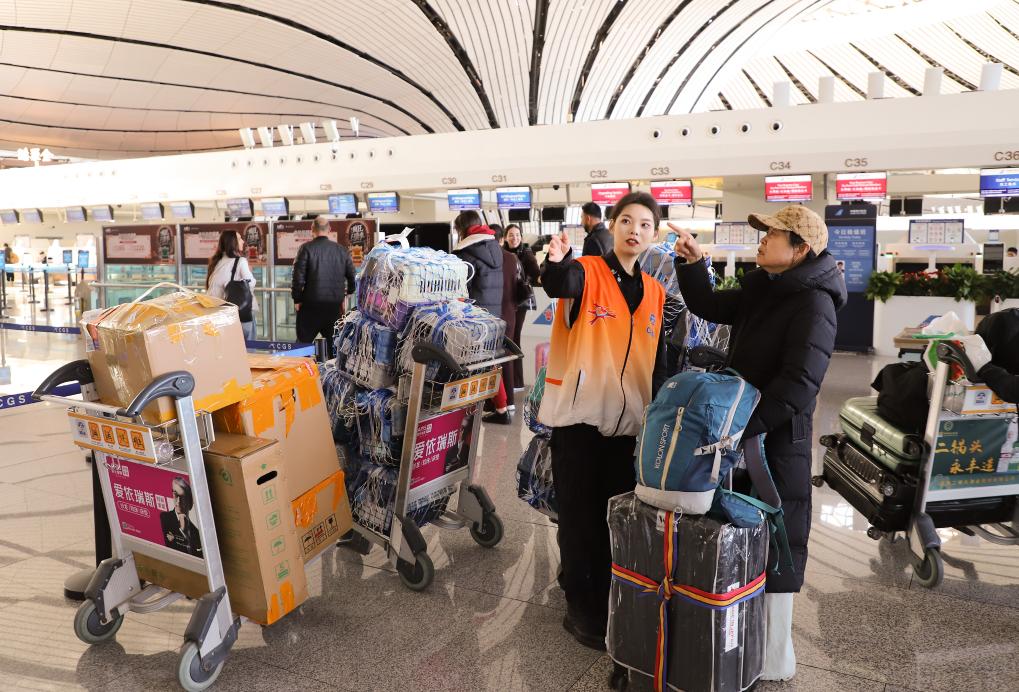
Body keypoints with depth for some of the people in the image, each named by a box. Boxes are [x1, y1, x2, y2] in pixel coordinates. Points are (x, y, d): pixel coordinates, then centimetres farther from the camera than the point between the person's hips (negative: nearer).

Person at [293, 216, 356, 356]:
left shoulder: (307, 248, -6)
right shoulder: (341, 250, 3)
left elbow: (299, 276, -10)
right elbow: (352, 275, 6)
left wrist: (297, 299, -1)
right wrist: (346, 295, 19)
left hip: (311, 303, -3)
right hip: (335, 305, 3)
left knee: (304, 343, 7)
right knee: (333, 343, 12)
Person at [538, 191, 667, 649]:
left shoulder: (655, 293, 11)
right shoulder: (587, 272, -6)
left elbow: (656, 362, 14)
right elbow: (559, 285, -31)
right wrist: (556, 263, -53)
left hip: (626, 421, 5)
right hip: (579, 416, -5)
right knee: (579, 517, 5)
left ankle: (607, 604, 31)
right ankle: (579, 609, 20)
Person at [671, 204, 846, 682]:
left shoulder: (813, 304, -17)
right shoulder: (761, 288, 8)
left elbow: (799, 384, -26)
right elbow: (710, 308, 19)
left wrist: (743, 426, -28)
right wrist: (691, 263, 5)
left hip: (778, 440, -8)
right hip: (743, 432, 8)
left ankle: (775, 659, 20)